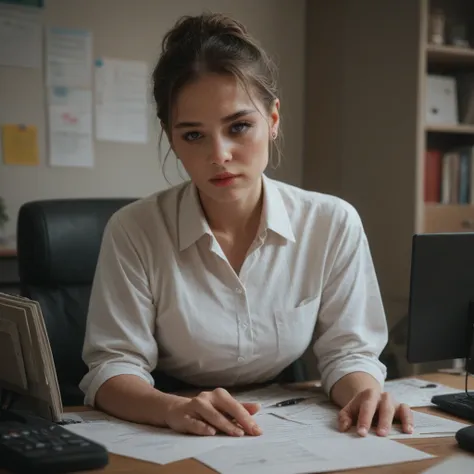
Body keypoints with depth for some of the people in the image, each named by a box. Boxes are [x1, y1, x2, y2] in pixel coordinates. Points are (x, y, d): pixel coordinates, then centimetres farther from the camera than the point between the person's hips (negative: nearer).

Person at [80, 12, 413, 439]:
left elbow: (347, 349, 0)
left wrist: (361, 393, -23)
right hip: (171, 448, 1)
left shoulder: (334, 224, -6)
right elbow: (113, 365, -10)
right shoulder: (133, 231, -11)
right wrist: (172, 408, -31)